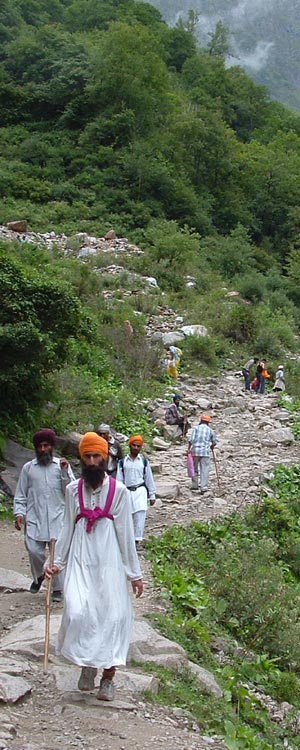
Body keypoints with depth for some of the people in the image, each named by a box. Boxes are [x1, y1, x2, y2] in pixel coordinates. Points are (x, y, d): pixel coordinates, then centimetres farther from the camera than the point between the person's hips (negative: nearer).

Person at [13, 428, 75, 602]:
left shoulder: (62, 465, 7)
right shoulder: (28, 468, 10)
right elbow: (20, 495, 12)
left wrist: (65, 473, -12)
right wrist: (19, 513, -1)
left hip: (58, 518, -1)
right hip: (34, 518, 1)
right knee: (34, 551, -5)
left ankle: (58, 588, 11)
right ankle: (38, 576, 26)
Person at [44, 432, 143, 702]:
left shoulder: (118, 490, -1)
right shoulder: (73, 489, 6)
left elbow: (126, 533, 1)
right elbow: (67, 529, 12)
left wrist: (134, 573, 2)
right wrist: (57, 562, 9)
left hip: (109, 561, -1)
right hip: (80, 559, 1)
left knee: (112, 616, -2)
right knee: (77, 613, -14)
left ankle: (108, 677, 14)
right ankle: (87, 663, 12)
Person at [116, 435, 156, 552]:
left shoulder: (144, 461, 7)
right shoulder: (122, 462, 6)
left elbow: (149, 479, 11)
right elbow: (119, 479, 6)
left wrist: (152, 495, 11)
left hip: (140, 491, -1)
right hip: (127, 491, 1)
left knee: (140, 516, -10)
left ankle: (138, 540, -4)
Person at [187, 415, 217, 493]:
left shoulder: (196, 428, 3)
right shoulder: (210, 430, 8)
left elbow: (191, 439, -7)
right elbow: (214, 442, 17)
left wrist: (188, 449, -2)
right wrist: (211, 446, 37)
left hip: (195, 450, 0)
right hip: (205, 451, 0)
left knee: (195, 468, 14)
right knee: (204, 470, 0)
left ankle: (195, 485, 21)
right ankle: (203, 487, -8)